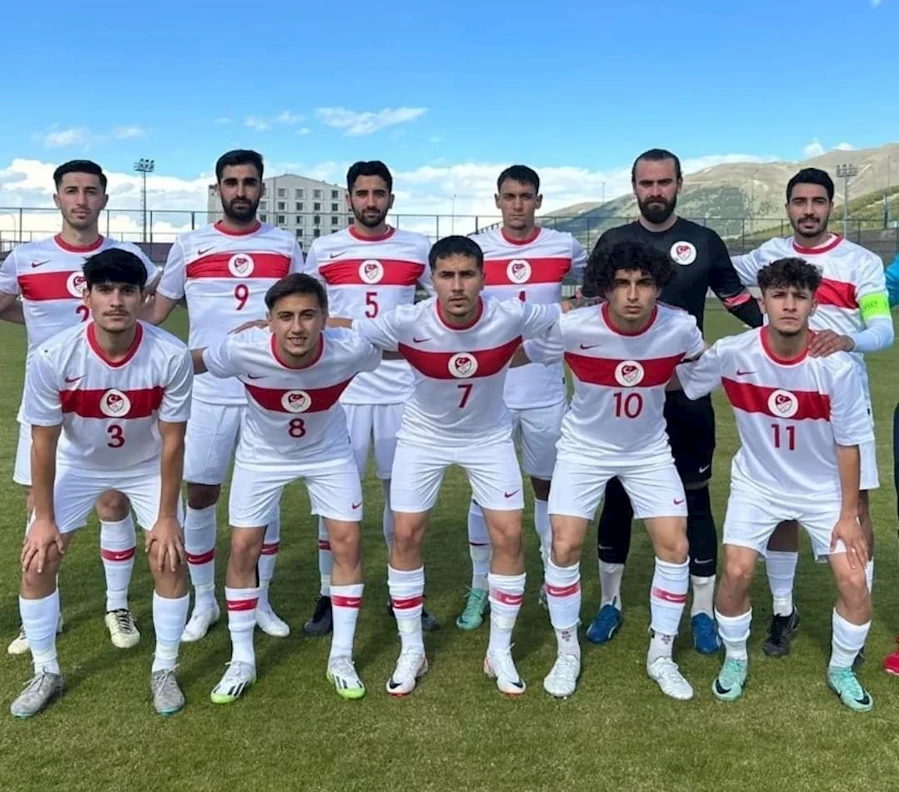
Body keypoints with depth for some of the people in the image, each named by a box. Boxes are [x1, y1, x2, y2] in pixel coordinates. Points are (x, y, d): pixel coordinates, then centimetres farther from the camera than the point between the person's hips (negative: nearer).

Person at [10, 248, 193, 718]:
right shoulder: (51, 358, -31)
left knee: (169, 558, -9)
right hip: (77, 464, 1)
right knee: (36, 560, -4)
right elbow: (44, 442, -17)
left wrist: (167, 516, -16)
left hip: (148, 465, 0)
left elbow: (172, 441, -20)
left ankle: (164, 671, 12)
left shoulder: (171, 357, -31)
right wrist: (44, 517, -12)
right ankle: (46, 673, 16)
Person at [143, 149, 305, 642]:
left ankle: (260, 602, 24)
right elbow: (156, 312, 7)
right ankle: (204, 602, 23)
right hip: (209, 393, 0)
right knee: (200, 496, 5)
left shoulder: (285, 246, 5)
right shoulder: (189, 246, 3)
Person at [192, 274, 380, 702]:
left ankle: (341, 658, 16)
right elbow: (188, 363, -14)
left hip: (329, 451, 1)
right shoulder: (242, 350, -34)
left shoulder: (351, 349, -33)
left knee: (347, 542, -2)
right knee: (243, 548, -1)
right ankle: (241, 661, 18)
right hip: (262, 454, 0)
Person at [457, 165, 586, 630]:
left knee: (548, 486, 12)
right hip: (491, 389, 0)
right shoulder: (476, 249, -1)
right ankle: (480, 587, 18)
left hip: (546, 390, 1)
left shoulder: (564, 247, 1)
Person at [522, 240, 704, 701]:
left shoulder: (680, 327, -20)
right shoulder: (573, 327, -27)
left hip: (649, 451, 2)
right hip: (584, 449, -2)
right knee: (565, 546, -8)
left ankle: (661, 656, 18)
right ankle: (567, 653, 16)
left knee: (674, 546, -4)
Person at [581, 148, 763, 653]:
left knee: (695, 497, 4)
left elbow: (740, 302, 7)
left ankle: (703, 611, 17)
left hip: (686, 392, 0)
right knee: (618, 496, 8)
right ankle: (611, 602, 23)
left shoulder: (704, 242, 2)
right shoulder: (613, 242, 4)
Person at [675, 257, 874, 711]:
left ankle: (841, 670, 22)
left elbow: (848, 442, -11)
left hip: (824, 489, 0)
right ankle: (735, 660, 17)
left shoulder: (836, 365, -22)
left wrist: (848, 513, -8)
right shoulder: (733, 354, -21)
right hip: (757, 484, 0)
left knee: (853, 582, -6)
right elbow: (674, 381, -4)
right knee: (736, 572, -12)